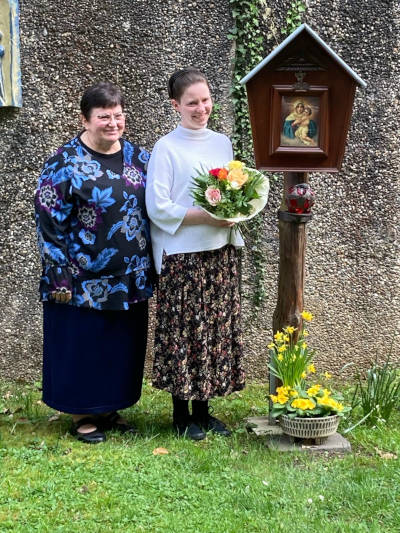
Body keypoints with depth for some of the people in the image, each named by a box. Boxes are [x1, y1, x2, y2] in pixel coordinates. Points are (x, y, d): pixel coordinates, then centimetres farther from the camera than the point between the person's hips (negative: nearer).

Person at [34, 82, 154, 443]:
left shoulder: (139, 158, 6)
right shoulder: (65, 163, -9)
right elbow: (49, 221, -11)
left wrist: (153, 264, 10)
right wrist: (60, 275, -15)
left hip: (130, 278, 5)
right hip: (83, 280, -5)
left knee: (123, 345, 13)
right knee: (82, 345, 5)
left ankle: (110, 408, 30)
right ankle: (82, 415, 21)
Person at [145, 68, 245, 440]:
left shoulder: (222, 143, 11)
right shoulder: (166, 148, -6)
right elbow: (158, 207, -12)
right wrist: (206, 217, -18)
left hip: (221, 252, 6)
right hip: (182, 255, -6)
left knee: (217, 330, 9)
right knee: (184, 332, 0)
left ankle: (203, 410, 22)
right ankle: (182, 416, 14)